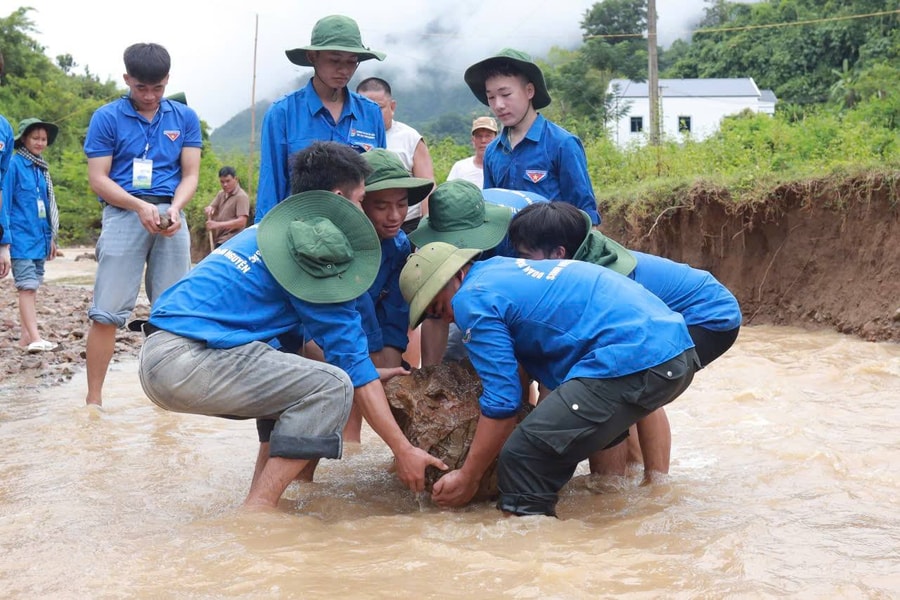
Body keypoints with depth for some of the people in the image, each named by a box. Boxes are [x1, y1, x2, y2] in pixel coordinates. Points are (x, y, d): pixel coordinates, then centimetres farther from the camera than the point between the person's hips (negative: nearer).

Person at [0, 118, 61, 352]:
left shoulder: (41, 168, 14)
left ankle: (26, 336, 15)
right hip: (21, 236, -7)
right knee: (27, 286, -12)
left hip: (39, 236, 7)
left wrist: (51, 236, 17)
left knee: (32, 286, 9)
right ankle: (34, 338, -19)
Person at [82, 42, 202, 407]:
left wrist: (174, 209, -12)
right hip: (124, 214, -2)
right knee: (107, 312, -7)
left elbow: (190, 174, 7)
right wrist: (140, 206, -16)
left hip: (171, 217, 3)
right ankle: (93, 399, -2)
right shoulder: (107, 118, 2)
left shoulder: (185, 117, 9)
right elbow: (98, 178, -2)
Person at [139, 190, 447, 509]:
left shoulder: (264, 232, 22)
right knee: (332, 387, -12)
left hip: (154, 357, 10)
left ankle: (258, 503, 11)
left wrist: (368, 373, 25)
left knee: (290, 390, 21)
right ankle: (257, 510, -14)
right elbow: (352, 362, -7)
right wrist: (403, 450, -5)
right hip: (190, 362, -10)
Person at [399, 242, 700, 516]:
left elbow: (502, 401, -6)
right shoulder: (504, 267, 24)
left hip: (634, 363, -11)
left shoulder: (473, 299, -3)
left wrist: (467, 478, 3)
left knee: (523, 457, -9)